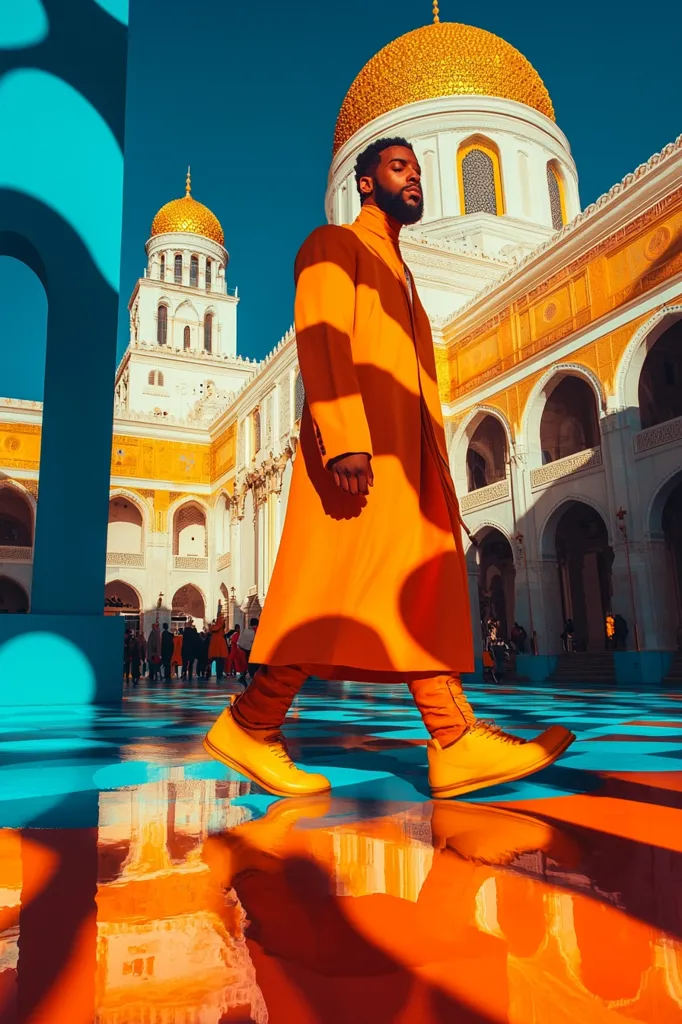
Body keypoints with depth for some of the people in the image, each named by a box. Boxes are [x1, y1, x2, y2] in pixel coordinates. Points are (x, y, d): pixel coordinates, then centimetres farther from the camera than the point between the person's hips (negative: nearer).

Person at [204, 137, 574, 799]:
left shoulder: (400, 273, 33)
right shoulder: (334, 245, 8)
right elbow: (320, 337, -10)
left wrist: (436, 466, 15)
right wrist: (344, 439, -25)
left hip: (409, 452, 9)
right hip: (357, 446, -8)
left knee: (426, 589, -1)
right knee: (341, 589, -12)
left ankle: (456, 743, -2)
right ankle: (249, 727, -1)